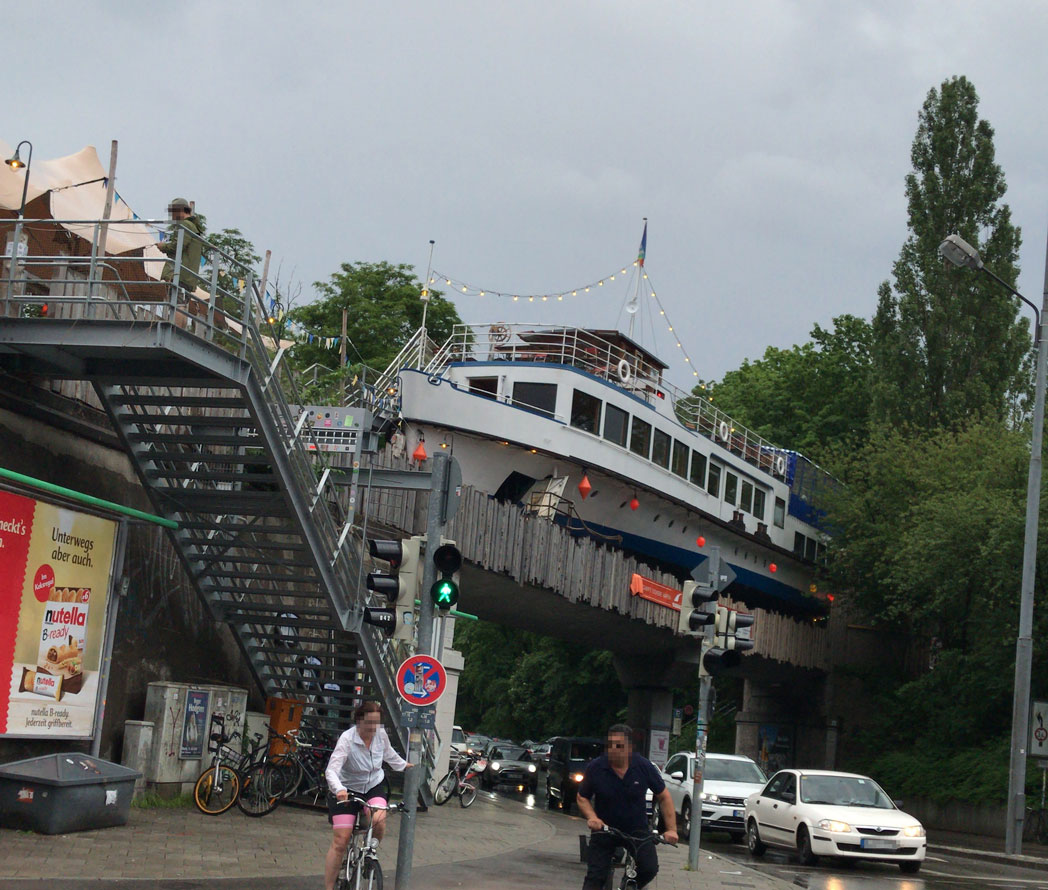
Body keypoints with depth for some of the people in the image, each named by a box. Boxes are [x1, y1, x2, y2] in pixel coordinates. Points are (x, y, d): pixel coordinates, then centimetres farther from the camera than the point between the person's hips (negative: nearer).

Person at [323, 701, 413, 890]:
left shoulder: (381, 734, -11)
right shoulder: (347, 739, -26)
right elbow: (331, 770, -36)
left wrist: (403, 765, 28)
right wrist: (339, 789, -54)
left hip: (375, 785, 3)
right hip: (347, 790, -3)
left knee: (378, 819, -28)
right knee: (340, 841, -10)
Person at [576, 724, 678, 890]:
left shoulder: (644, 766, -10)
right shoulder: (595, 767, -11)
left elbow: (663, 797, -1)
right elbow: (582, 797, -1)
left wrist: (671, 829, -8)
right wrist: (591, 817, -20)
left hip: (637, 829, 0)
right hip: (603, 830, 0)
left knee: (649, 869, -16)